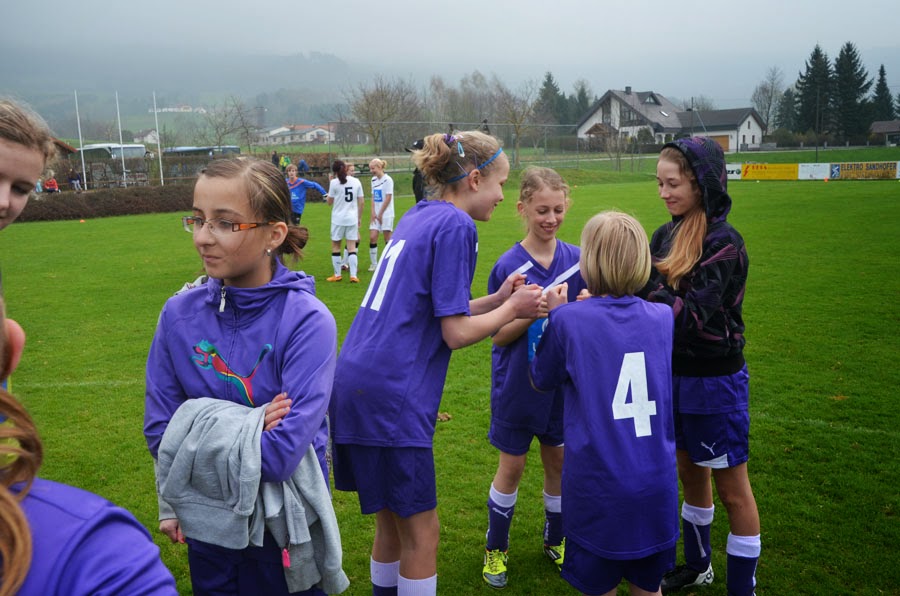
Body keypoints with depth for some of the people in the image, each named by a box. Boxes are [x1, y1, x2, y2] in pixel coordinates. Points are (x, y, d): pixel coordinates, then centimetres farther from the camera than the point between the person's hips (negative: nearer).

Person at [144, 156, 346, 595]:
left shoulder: (307, 320, -22)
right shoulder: (179, 313, -8)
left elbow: (283, 452, -25)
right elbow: (160, 428, -4)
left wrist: (198, 433, -15)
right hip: (205, 522, 4)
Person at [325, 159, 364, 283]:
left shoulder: (334, 182, -8)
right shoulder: (356, 181, 3)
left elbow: (330, 202, -2)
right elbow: (361, 202, 5)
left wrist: (327, 195, 13)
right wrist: (359, 218, 14)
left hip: (338, 219, -3)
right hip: (352, 218, 3)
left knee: (335, 246, 10)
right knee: (352, 247, 4)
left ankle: (337, 274, 14)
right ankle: (353, 275, -2)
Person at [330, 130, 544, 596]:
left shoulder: (418, 217, 15)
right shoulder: (456, 225, -11)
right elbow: (456, 333, -12)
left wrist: (498, 299, 14)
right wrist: (513, 309, 3)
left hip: (357, 386, 9)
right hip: (390, 396, -9)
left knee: (393, 522, 22)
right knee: (421, 532, 6)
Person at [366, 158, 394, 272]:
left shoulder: (387, 180, -11)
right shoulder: (374, 180, 11)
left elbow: (388, 198, -14)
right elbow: (373, 197, 12)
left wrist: (380, 214, -11)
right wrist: (373, 212, 0)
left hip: (386, 214, -6)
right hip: (376, 214, 6)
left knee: (387, 238, 0)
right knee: (372, 237, -2)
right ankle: (373, 263, 6)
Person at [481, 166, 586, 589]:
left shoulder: (576, 260, -3)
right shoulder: (508, 266, -13)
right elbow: (499, 335, -12)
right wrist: (535, 311, -27)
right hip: (518, 384, -3)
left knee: (559, 462, 16)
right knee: (512, 466, 10)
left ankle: (555, 540, 39)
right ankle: (496, 548, 30)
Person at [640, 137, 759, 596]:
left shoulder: (725, 243, -19)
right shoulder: (665, 236, 2)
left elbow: (691, 315, -26)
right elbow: (646, 295, 0)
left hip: (715, 382, -7)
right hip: (675, 374, 7)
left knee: (732, 489, 8)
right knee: (691, 475, 22)